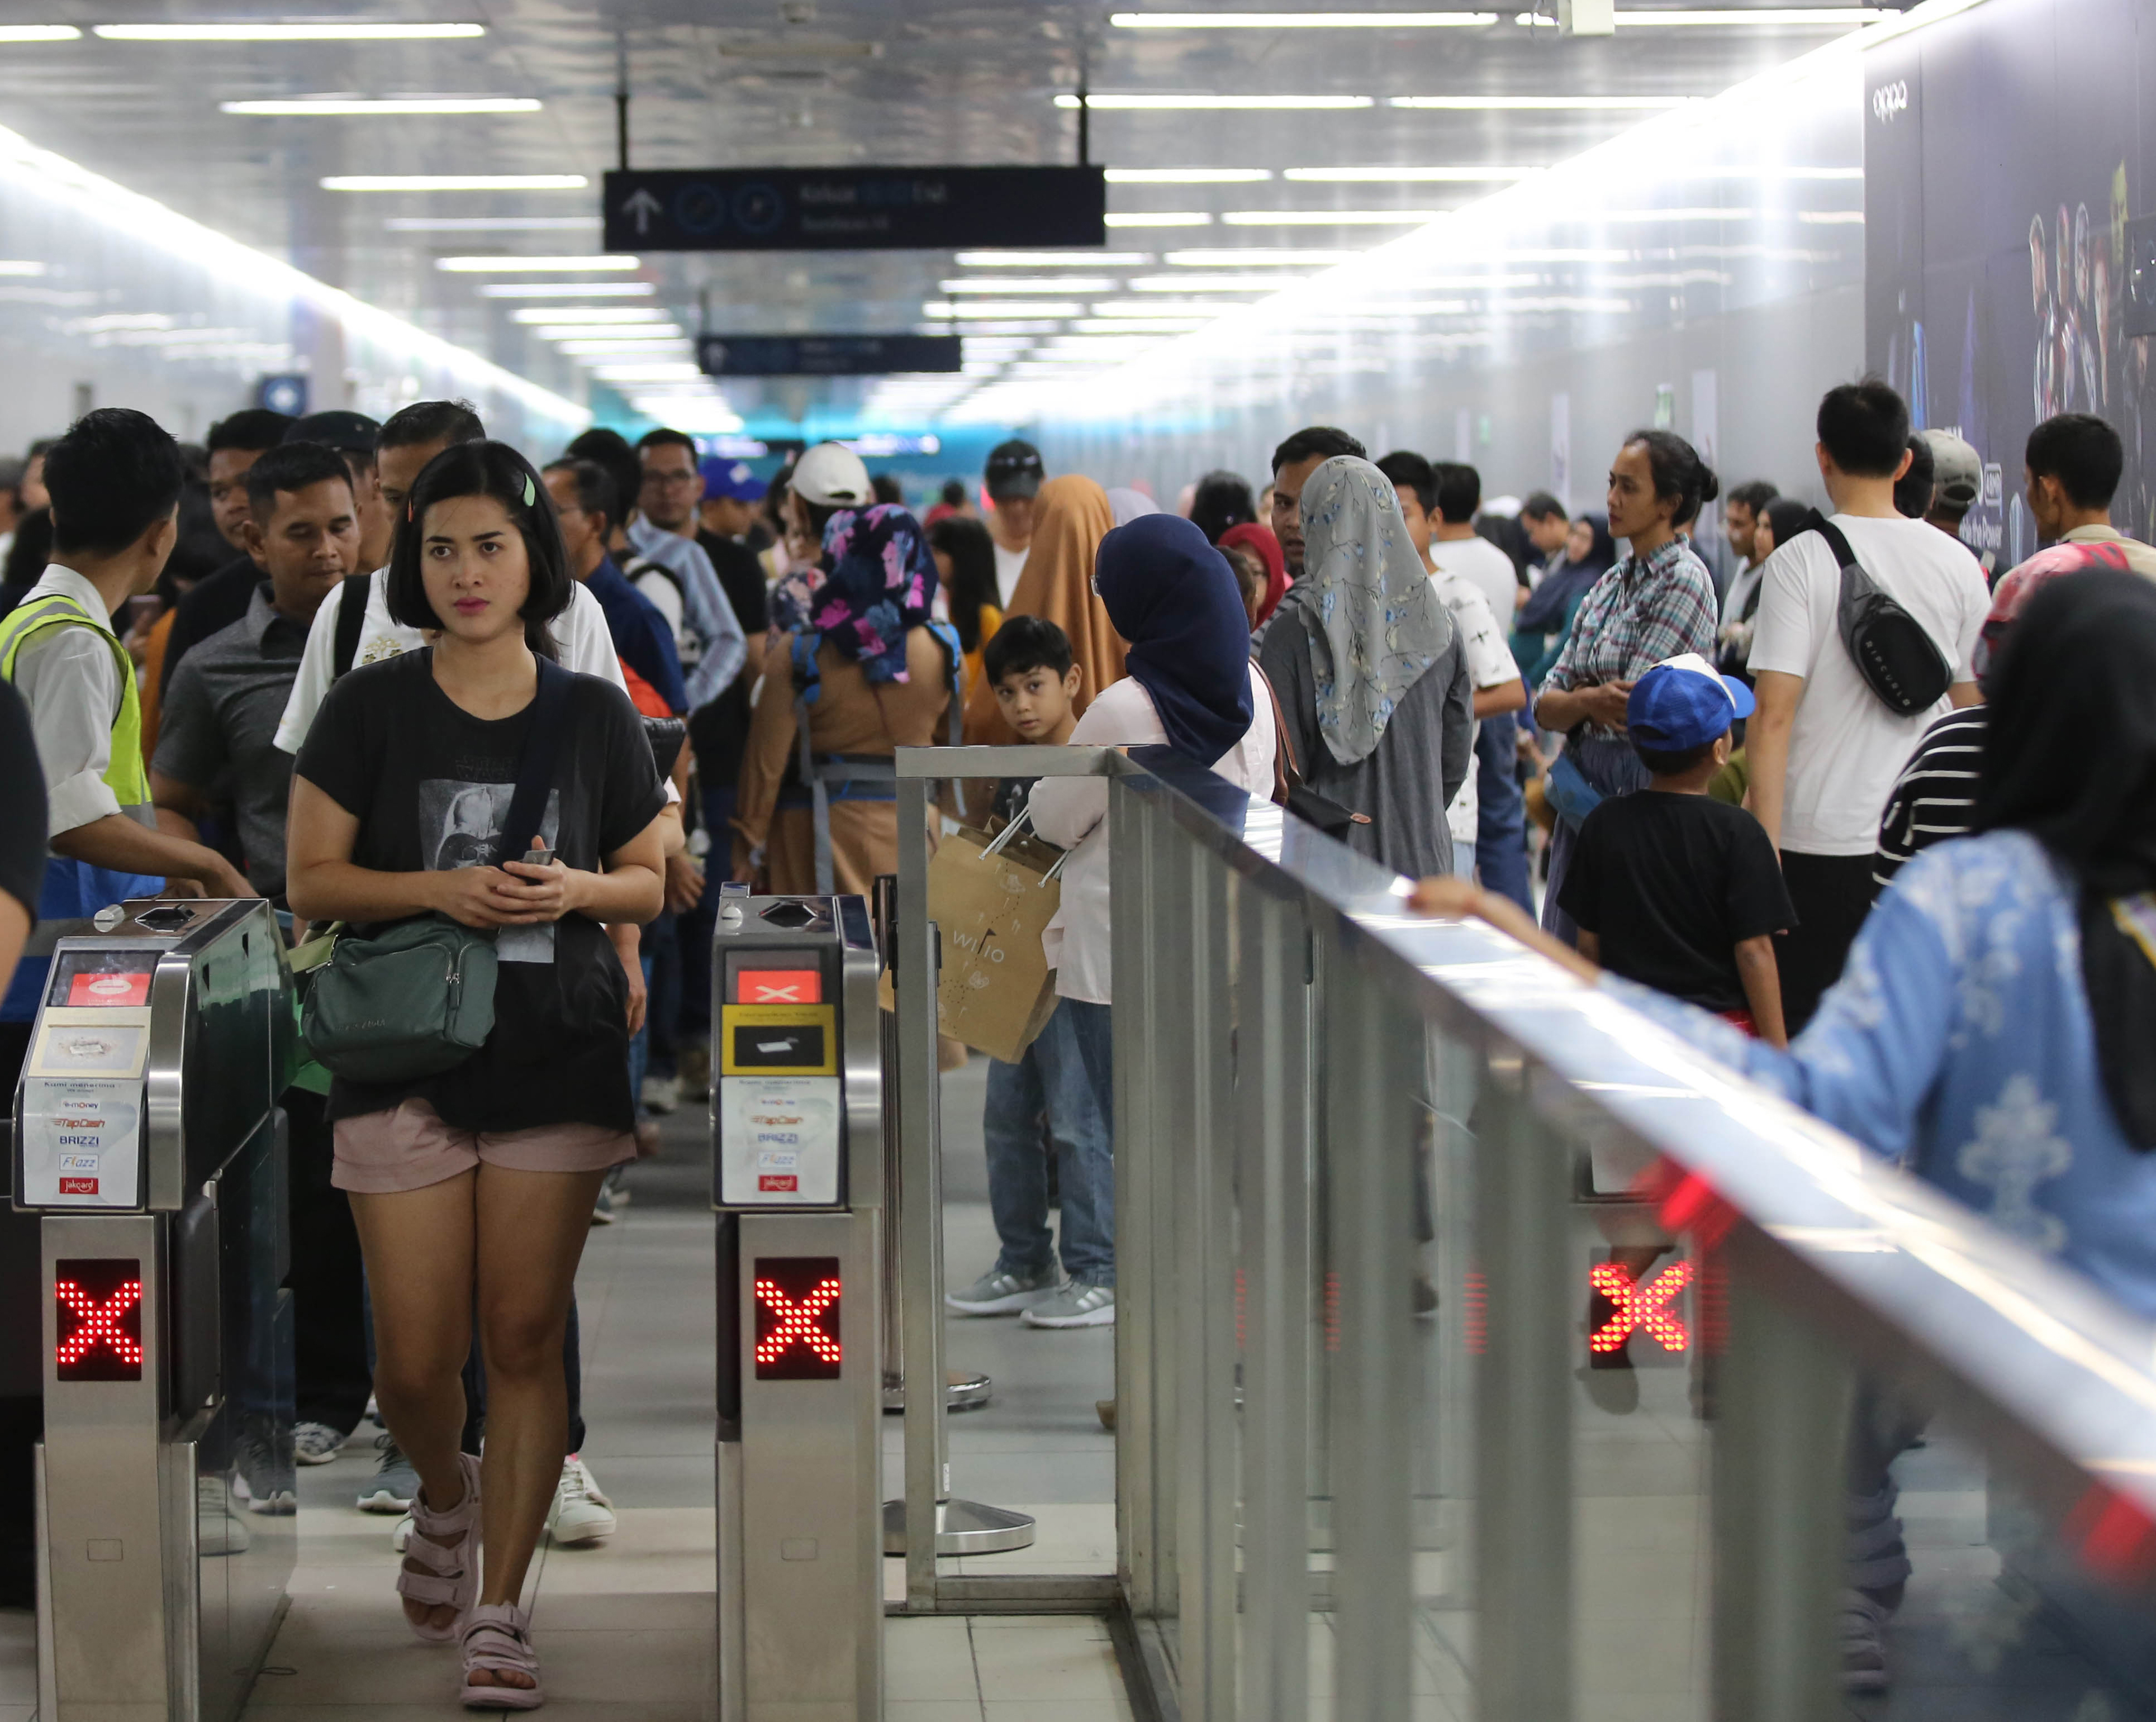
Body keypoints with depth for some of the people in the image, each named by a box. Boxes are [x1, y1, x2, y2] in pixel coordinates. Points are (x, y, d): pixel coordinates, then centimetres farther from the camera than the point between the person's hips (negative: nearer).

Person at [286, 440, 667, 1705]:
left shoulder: (599, 718, 5)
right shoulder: (371, 709, 1)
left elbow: (652, 881, 12)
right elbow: (314, 880, 1)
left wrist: (576, 889, -10)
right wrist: (440, 891, -15)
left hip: (558, 1061, 1)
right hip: (404, 1055, 0)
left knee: (526, 1337, 0)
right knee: (416, 1356, 1)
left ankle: (501, 1606, 9)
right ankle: (446, 1494, 34)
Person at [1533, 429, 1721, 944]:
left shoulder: (1683, 580, -8)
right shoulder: (1611, 583, 14)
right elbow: (1545, 707, 8)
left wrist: (1573, 698, 0)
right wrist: (1589, 701, -12)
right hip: (1582, 790, 8)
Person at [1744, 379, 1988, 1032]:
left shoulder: (1801, 560, -7)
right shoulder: (1956, 564, 4)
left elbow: (1774, 714, -13)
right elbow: (1975, 714, 12)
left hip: (1821, 843, -3)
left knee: (1806, 1032, 4)